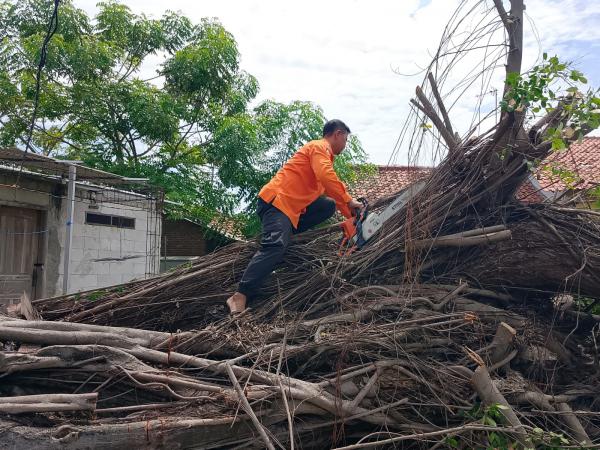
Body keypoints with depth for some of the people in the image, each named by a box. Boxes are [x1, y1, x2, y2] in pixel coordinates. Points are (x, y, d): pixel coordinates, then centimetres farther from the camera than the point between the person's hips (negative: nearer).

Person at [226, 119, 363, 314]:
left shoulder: (323, 153, 26)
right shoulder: (320, 147, -3)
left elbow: (329, 188, 26)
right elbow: (326, 177, -22)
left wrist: (350, 213, 22)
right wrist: (348, 202, -16)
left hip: (292, 206, 10)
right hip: (276, 200, -10)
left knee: (328, 205, 7)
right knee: (276, 246, -26)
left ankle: (286, 230, 1)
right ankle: (240, 297, -30)